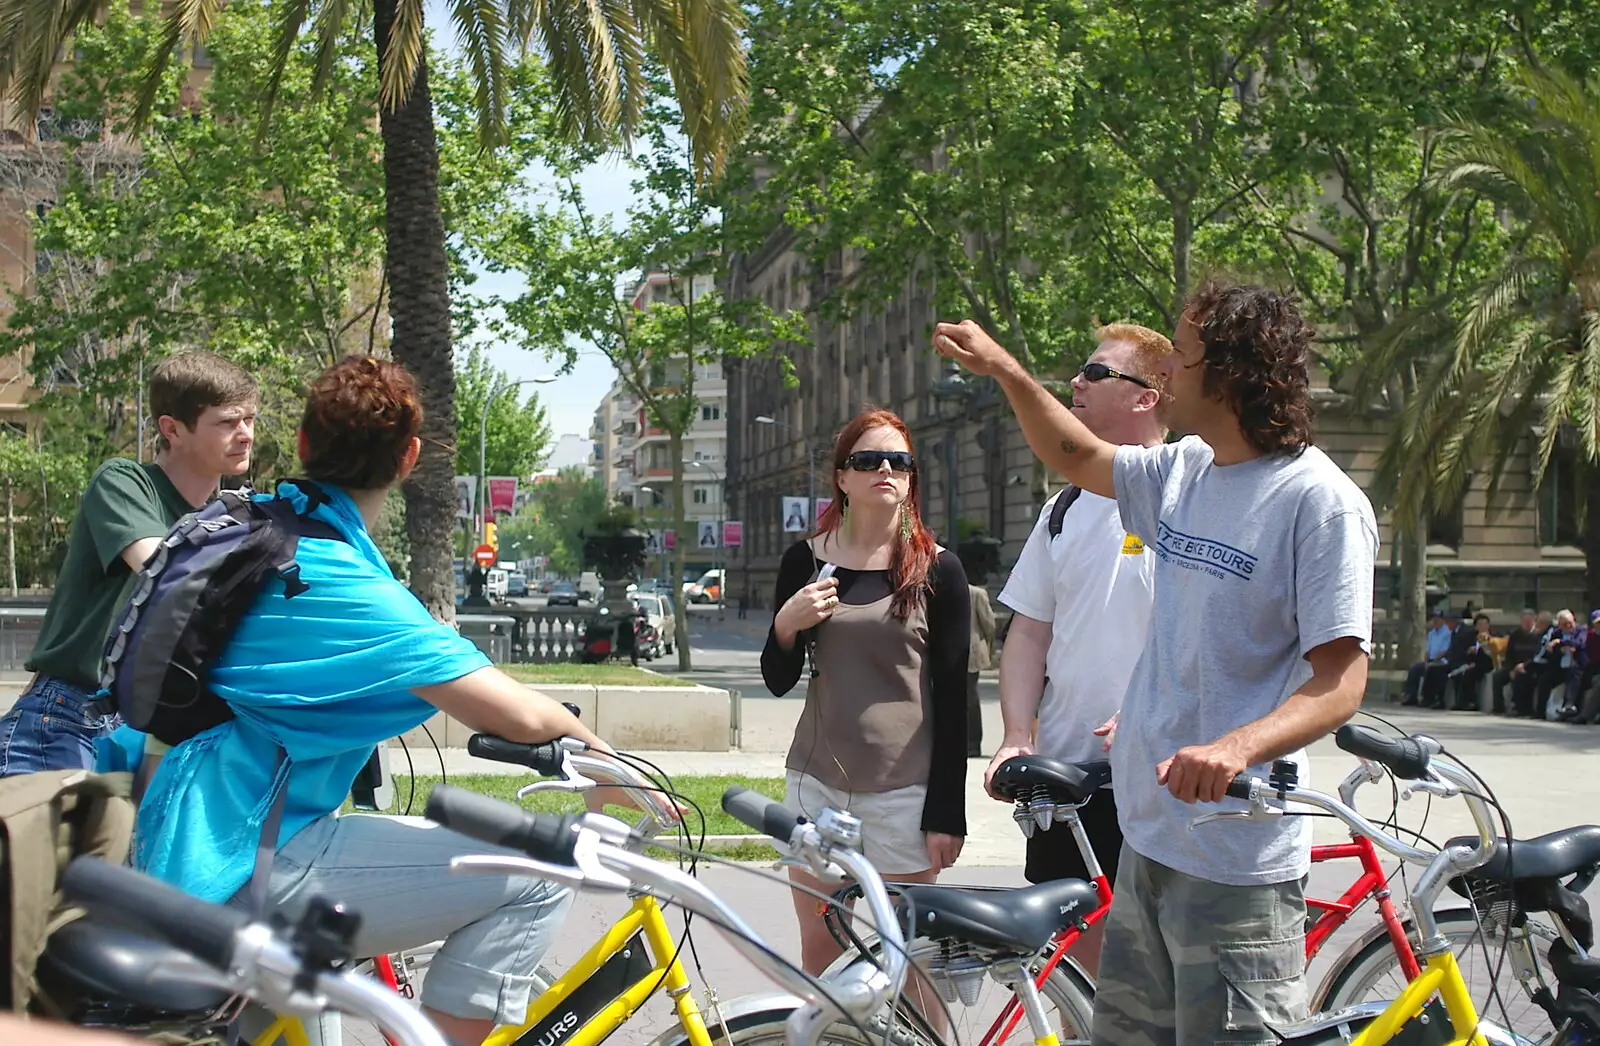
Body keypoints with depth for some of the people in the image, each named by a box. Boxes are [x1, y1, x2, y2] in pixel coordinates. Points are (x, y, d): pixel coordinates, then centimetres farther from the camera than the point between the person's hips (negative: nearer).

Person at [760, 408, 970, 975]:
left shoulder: (938, 570, 0)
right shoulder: (805, 559, 6)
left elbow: (952, 699, -1)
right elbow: (778, 681, 10)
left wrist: (947, 812, -5)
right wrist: (787, 625, -10)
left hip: (904, 787, -2)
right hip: (817, 779, 2)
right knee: (818, 948, 6)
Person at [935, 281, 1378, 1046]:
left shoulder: (1319, 501, -15)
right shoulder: (1185, 472, 9)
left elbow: (1340, 681, -19)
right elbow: (1077, 457, 29)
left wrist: (1236, 747, -35)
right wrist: (1003, 368, 21)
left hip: (1238, 855, -8)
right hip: (1147, 832, 8)